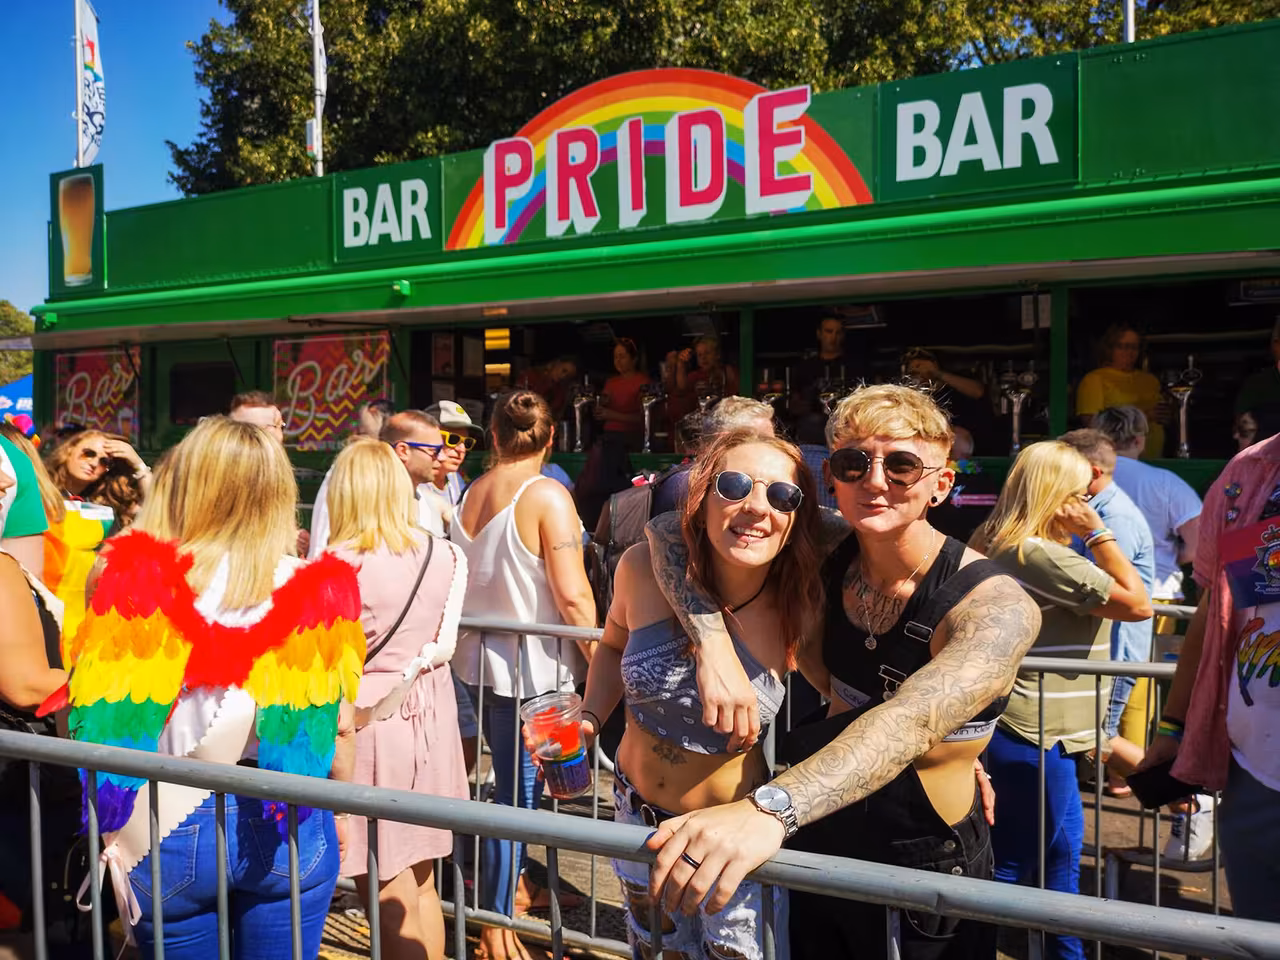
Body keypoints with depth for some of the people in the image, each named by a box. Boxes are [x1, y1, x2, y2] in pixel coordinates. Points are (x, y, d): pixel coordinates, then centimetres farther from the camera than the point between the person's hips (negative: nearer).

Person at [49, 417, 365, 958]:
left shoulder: (131, 583, -11)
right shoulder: (316, 591, -9)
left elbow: (94, 715, -8)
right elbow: (337, 727, -6)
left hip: (169, 829, 0)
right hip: (287, 831, 0)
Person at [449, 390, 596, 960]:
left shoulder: (469, 495, 4)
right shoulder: (547, 496, -16)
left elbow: (461, 580, 12)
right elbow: (573, 596, -20)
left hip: (479, 658, 7)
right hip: (532, 667, -7)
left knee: (515, 780, 23)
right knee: (518, 790, 3)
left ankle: (514, 885, 40)